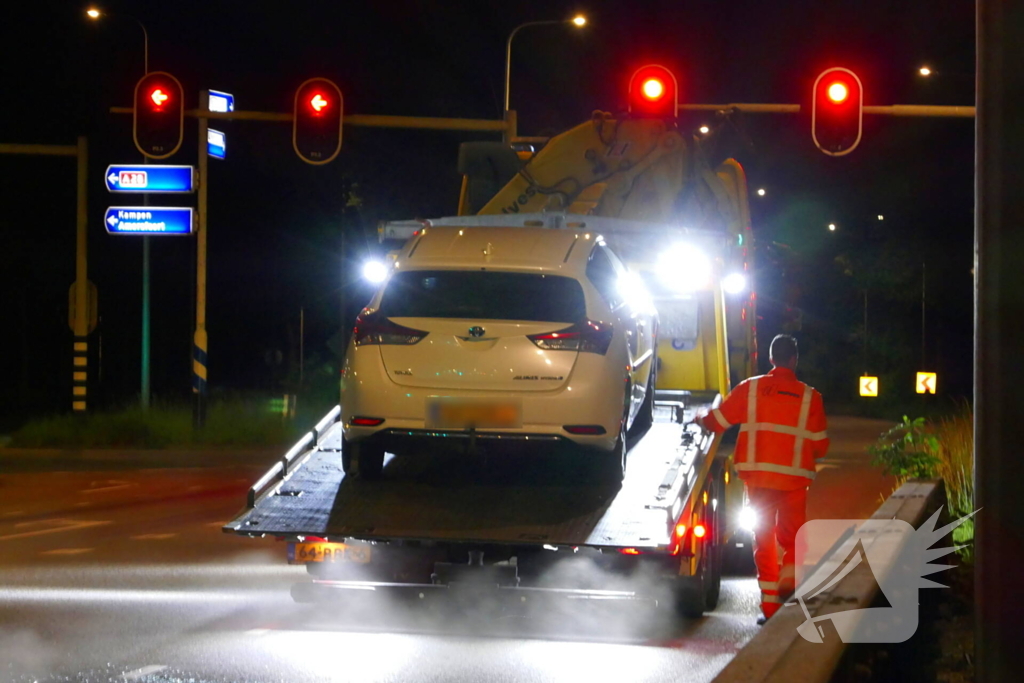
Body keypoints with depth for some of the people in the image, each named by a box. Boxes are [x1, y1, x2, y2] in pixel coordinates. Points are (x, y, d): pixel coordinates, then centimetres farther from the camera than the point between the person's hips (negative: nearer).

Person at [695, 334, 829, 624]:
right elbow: (820, 445, 2)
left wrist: (701, 417, 27)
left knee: (763, 537, 9)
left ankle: (770, 604, 4)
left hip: (758, 475, 1)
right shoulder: (809, 396, -2)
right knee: (792, 535, 13)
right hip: (795, 476, -1)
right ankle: (788, 579, -13)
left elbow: (717, 422, 5)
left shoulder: (750, 388, 0)